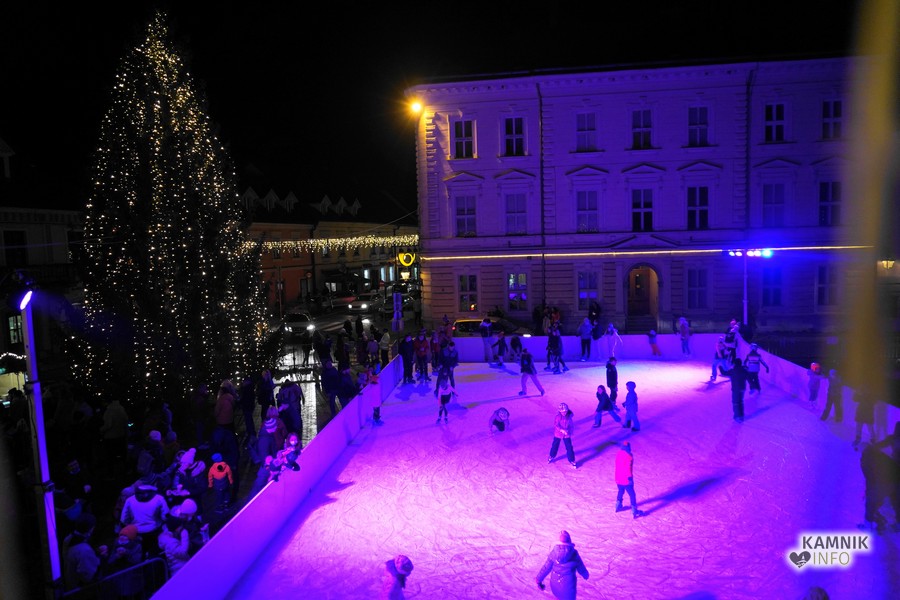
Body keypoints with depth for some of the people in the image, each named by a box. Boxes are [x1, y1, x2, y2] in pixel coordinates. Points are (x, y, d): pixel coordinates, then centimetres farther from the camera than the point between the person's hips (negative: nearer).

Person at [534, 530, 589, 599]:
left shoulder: (554, 552, -13)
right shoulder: (574, 553, -17)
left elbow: (546, 567, -7)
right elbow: (580, 567, -1)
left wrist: (539, 579, 3)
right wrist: (586, 575, 20)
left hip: (555, 583, 3)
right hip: (568, 585, -3)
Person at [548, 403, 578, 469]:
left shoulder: (570, 416, -14)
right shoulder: (558, 416, -18)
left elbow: (572, 424, -5)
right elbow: (556, 425, -23)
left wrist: (569, 430, -21)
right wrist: (562, 430, -36)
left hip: (567, 435, 0)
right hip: (558, 434, 0)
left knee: (569, 447, 2)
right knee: (555, 445, 17)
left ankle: (572, 461, 18)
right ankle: (552, 456, 42)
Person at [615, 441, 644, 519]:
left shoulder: (618, 454, -3)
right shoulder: (628, 456, -25)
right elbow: (628, 468, -24)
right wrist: (630, 477, -13)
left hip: (618, 479, 7)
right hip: (626, 480, -7)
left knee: (621, 491, 29)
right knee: (632, 495, 9)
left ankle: (618, 506, 44)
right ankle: (634, 513, 16)